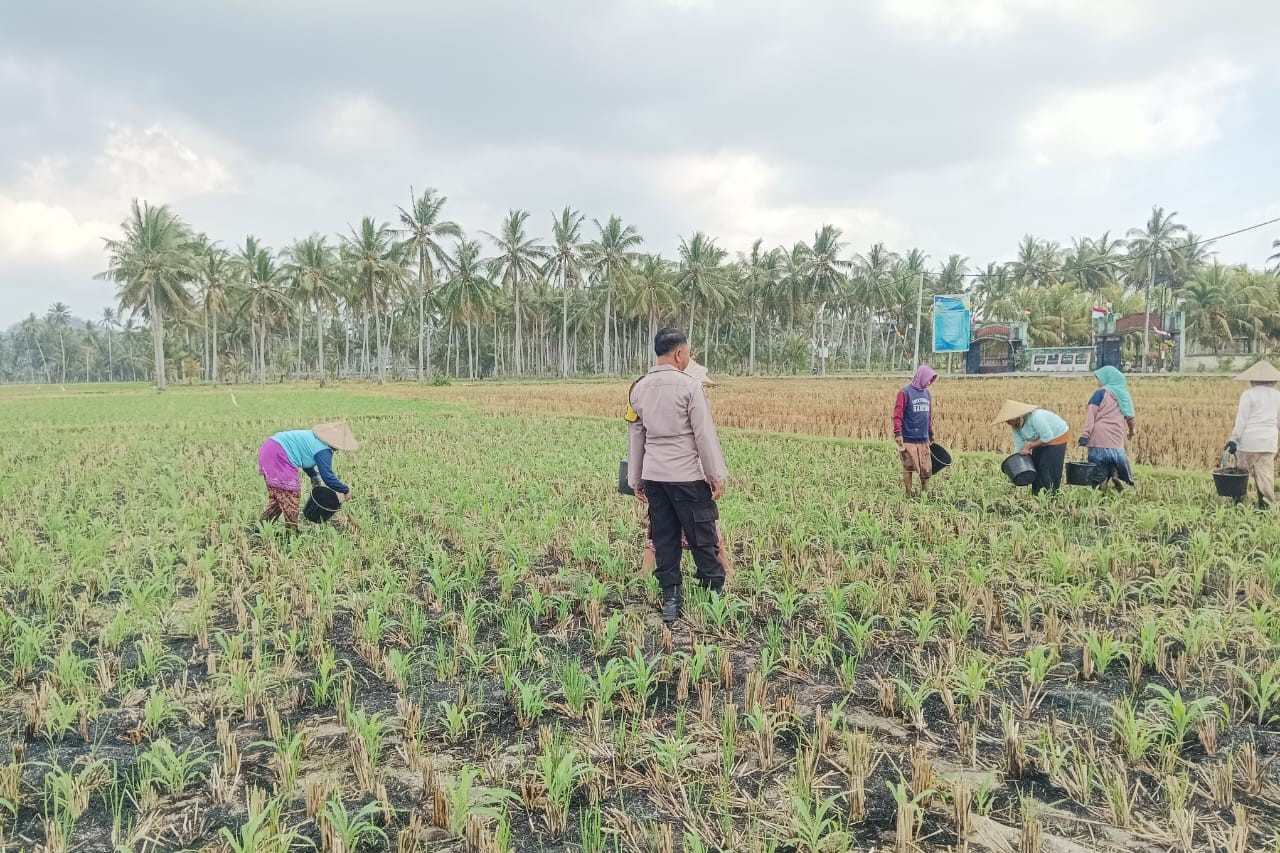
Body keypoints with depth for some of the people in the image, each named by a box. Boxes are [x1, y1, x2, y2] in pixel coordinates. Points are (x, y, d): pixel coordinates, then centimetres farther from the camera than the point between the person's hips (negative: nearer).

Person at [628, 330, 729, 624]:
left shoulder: (639, 388, 7)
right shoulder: (689, 386, -11)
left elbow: (636, 436, 12)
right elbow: (704, 434, -10)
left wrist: (635, 479, 18)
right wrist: (716, 475, -3)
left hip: (653, 476, 5)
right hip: (687, 476, -5)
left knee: (664, 540, 10)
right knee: (702, 539, 6)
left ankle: (670, 600, 15)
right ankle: (715, 594, 16)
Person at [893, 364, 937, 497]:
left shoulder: (927, 393, 13)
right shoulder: (905, 393, -7)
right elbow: (897, 415, -10)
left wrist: (931, 435, 23)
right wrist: (898, 435, -16)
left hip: (924, 440, 6)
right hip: (909, 440, -5)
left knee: (927, 470, 4)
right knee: (908, 469, 3)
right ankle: (908, 495, 13)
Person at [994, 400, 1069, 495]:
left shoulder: (1035, 417, -35)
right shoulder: (1015, 425, -9)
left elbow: (1048, 438, -31)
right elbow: (1019, 446, -6)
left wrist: (1029, 446, -25)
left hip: (1056, 437, -8)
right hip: (1040, 440, 8)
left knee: (1048, 470, -12)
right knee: (1035, 467, 4)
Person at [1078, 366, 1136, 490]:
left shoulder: (1101, 392, 0)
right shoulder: (1124, 395, 17)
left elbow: (1090, 413, -9)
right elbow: (1130, 417, 25)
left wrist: (1084, 435, -15)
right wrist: (1131, 432, 44)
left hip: (1099, 443, -4)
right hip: (1117, 444, 5)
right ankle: (1116, 475, -10)